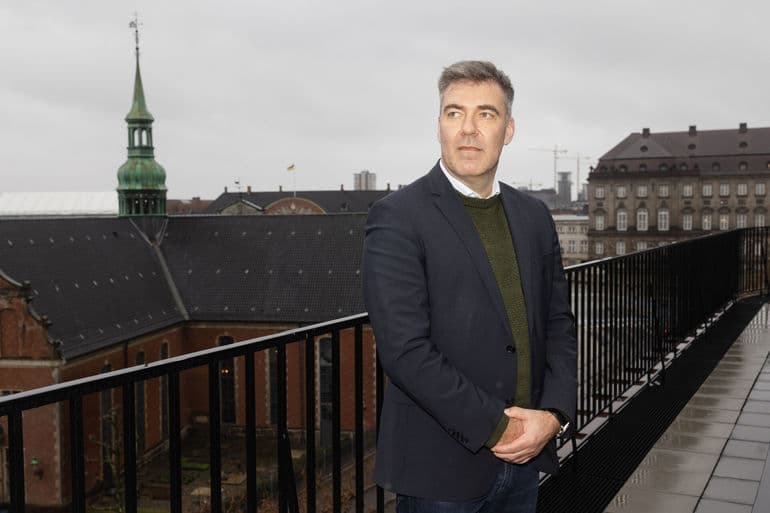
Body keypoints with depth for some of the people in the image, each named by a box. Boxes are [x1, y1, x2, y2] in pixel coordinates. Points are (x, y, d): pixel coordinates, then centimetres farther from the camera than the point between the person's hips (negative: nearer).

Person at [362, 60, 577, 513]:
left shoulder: (534, 216, 7)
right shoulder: (398, 218, -11)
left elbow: (558, 324, 9)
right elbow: (404, 348, -18)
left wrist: (553, 415, -6)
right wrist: (496, 427, -15)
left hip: (525, 458, 5)